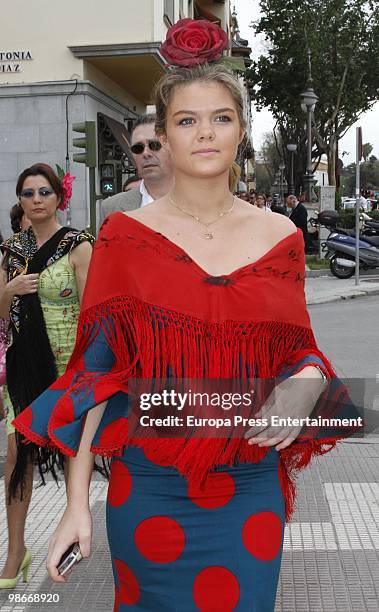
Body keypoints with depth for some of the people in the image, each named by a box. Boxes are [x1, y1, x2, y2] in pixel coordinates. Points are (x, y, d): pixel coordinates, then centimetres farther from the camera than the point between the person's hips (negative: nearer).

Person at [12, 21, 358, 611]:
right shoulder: (123, 235, -5)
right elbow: (96, 370, -5)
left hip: (252, 493, 2)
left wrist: (306, 380, -15)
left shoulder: (280, 235, 0)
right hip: (149, 492, -1)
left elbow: (298, 349, 10)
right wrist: (77, 501, -7)